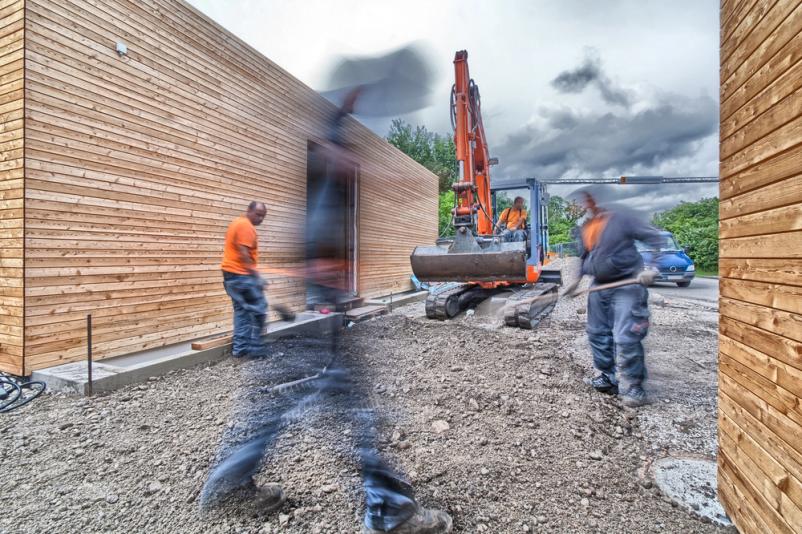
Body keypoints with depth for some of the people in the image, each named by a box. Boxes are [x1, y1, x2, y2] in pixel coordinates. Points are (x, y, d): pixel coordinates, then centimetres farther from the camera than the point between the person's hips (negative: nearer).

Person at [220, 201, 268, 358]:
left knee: (241, 310, 12)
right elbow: (243, 253, -22)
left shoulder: (237, 222, 19)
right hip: (242, 275, -10)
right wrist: (256, 276, -21)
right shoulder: (246, 226, -14)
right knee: (259, 309, -2)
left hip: (231, 274, 10)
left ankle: (240, 348, 14)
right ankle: (255, 346, 1)